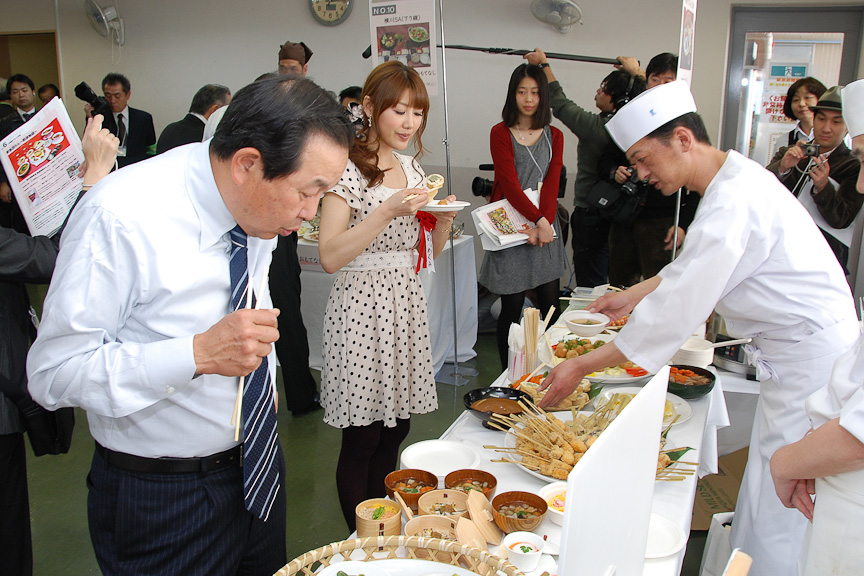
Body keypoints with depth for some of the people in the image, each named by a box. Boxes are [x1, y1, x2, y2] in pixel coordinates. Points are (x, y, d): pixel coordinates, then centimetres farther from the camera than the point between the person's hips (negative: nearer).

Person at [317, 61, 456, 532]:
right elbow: (330, 257, -18)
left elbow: (429, 250, 18)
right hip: (362, 306, -7)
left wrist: (444, 219, -2)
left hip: (406, 302, 7)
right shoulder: (348, 167, -10)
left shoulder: (412, 167, 13)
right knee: (361, 439, 2)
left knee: (396, 430, 13)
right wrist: (388, 210, -24)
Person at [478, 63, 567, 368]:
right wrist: (538, 219, -20)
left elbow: (552, 183, -1)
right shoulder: (500, 133, 0)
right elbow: (509, 184, -11)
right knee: (512, 307, -1)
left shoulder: (555, 136, 11)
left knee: (551, 304, 4)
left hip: (545, 224, 4)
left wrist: (545, 222, -16)